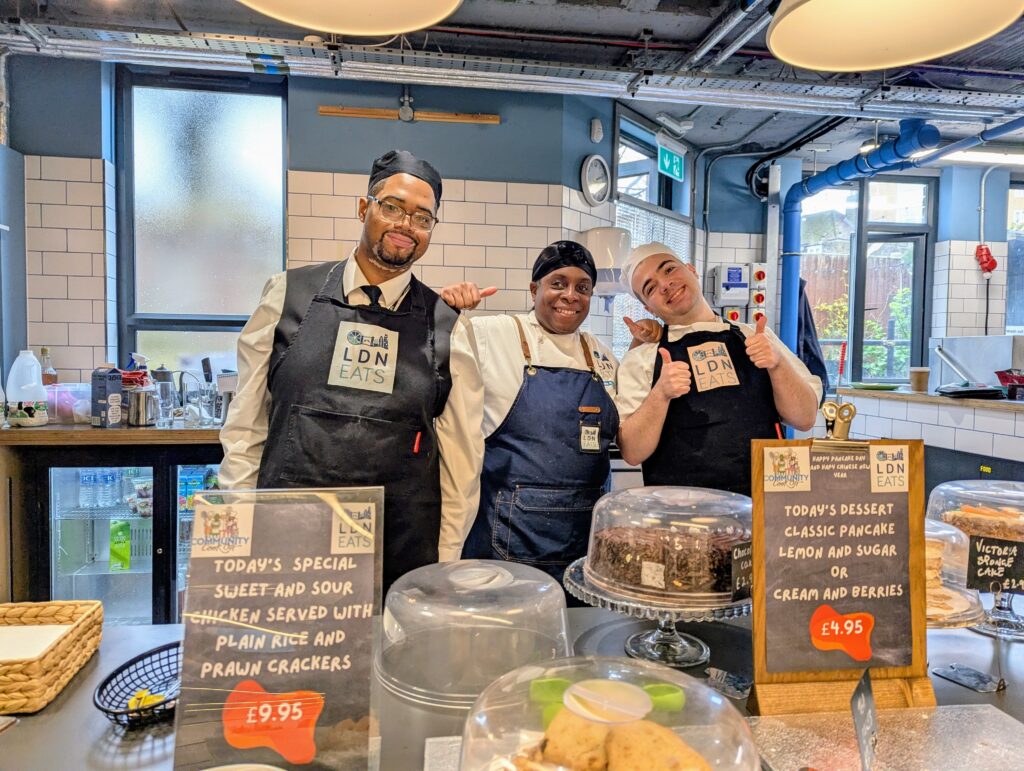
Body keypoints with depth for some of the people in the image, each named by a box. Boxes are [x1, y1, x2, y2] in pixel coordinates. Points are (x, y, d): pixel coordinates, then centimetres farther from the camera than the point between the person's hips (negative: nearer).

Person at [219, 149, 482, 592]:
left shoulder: (447, 325, 1)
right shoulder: (288, 295, 3)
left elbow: (458, 455, 3)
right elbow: (245, 427, 6)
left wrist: (445, 565, 3)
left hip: (402, 552, 0)